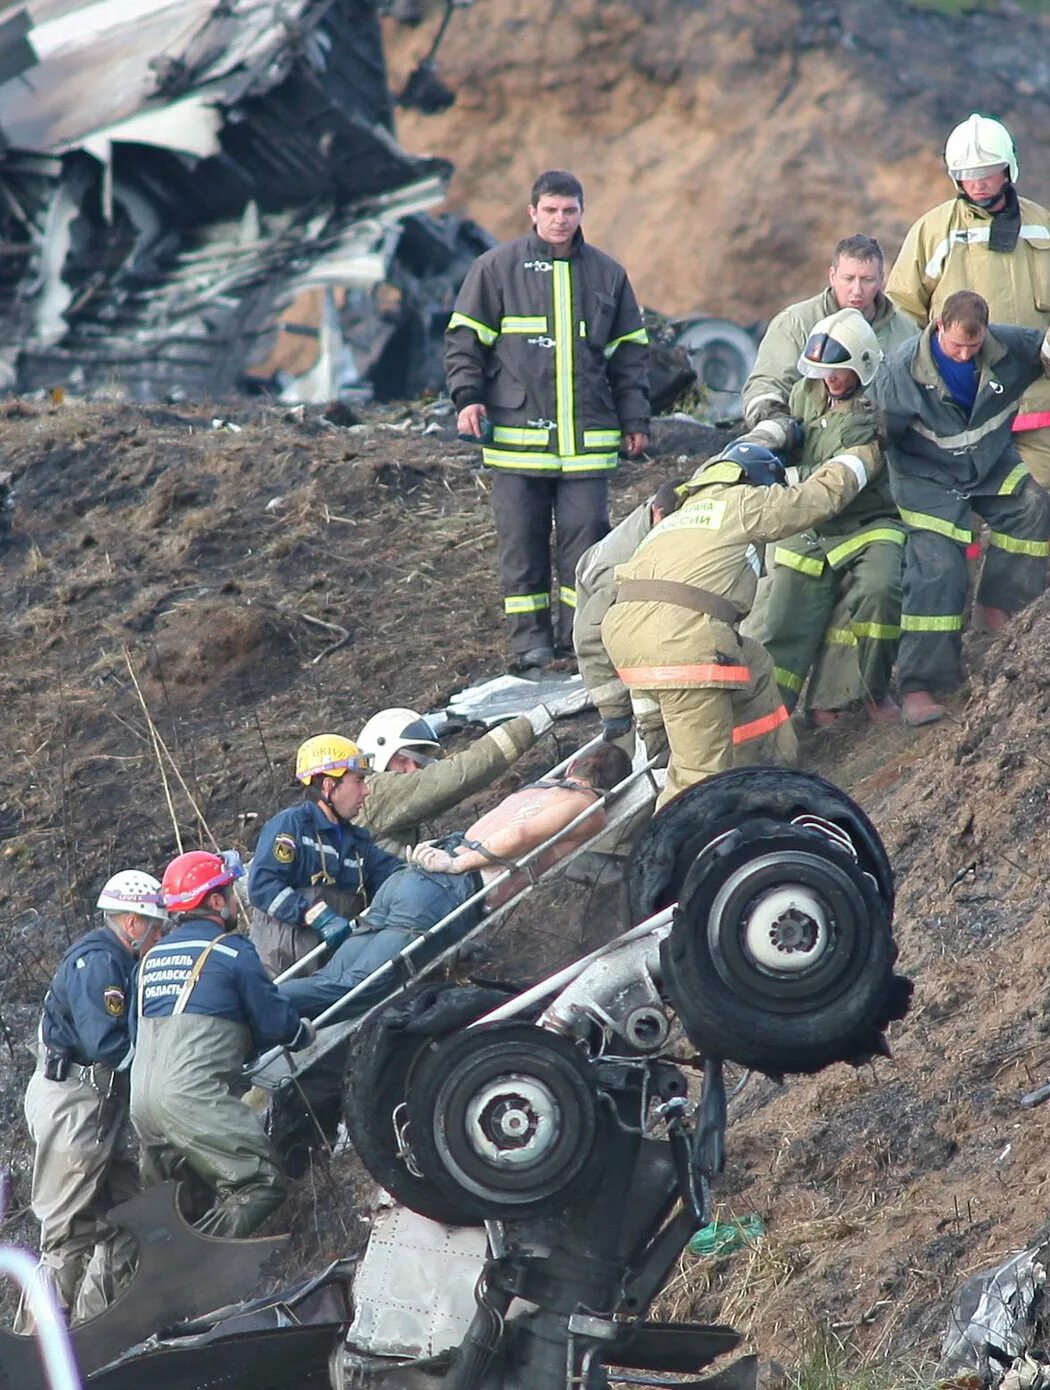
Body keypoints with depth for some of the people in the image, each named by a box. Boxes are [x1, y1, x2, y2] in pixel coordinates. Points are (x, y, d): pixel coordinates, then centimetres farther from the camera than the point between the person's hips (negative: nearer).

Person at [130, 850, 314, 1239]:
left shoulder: (152, 958, 19)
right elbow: (275, 1023, 1)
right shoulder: (232, 951, -2)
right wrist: (305, 1032, 25)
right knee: (261, 1184, -9)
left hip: (141, 1101, 8)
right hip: (192, 1099, -8)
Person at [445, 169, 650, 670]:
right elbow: (464, 338, 5)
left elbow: (629, 352, 18)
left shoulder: (607, 274, 12)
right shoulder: (497, 268, 3)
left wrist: (635, 419, 13)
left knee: (585, 535, -1)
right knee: (522, 538, 1)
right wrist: (467, 397, -8)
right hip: (517, 435, -2)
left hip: (587, 437, 2)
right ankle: (529, 635, 9)